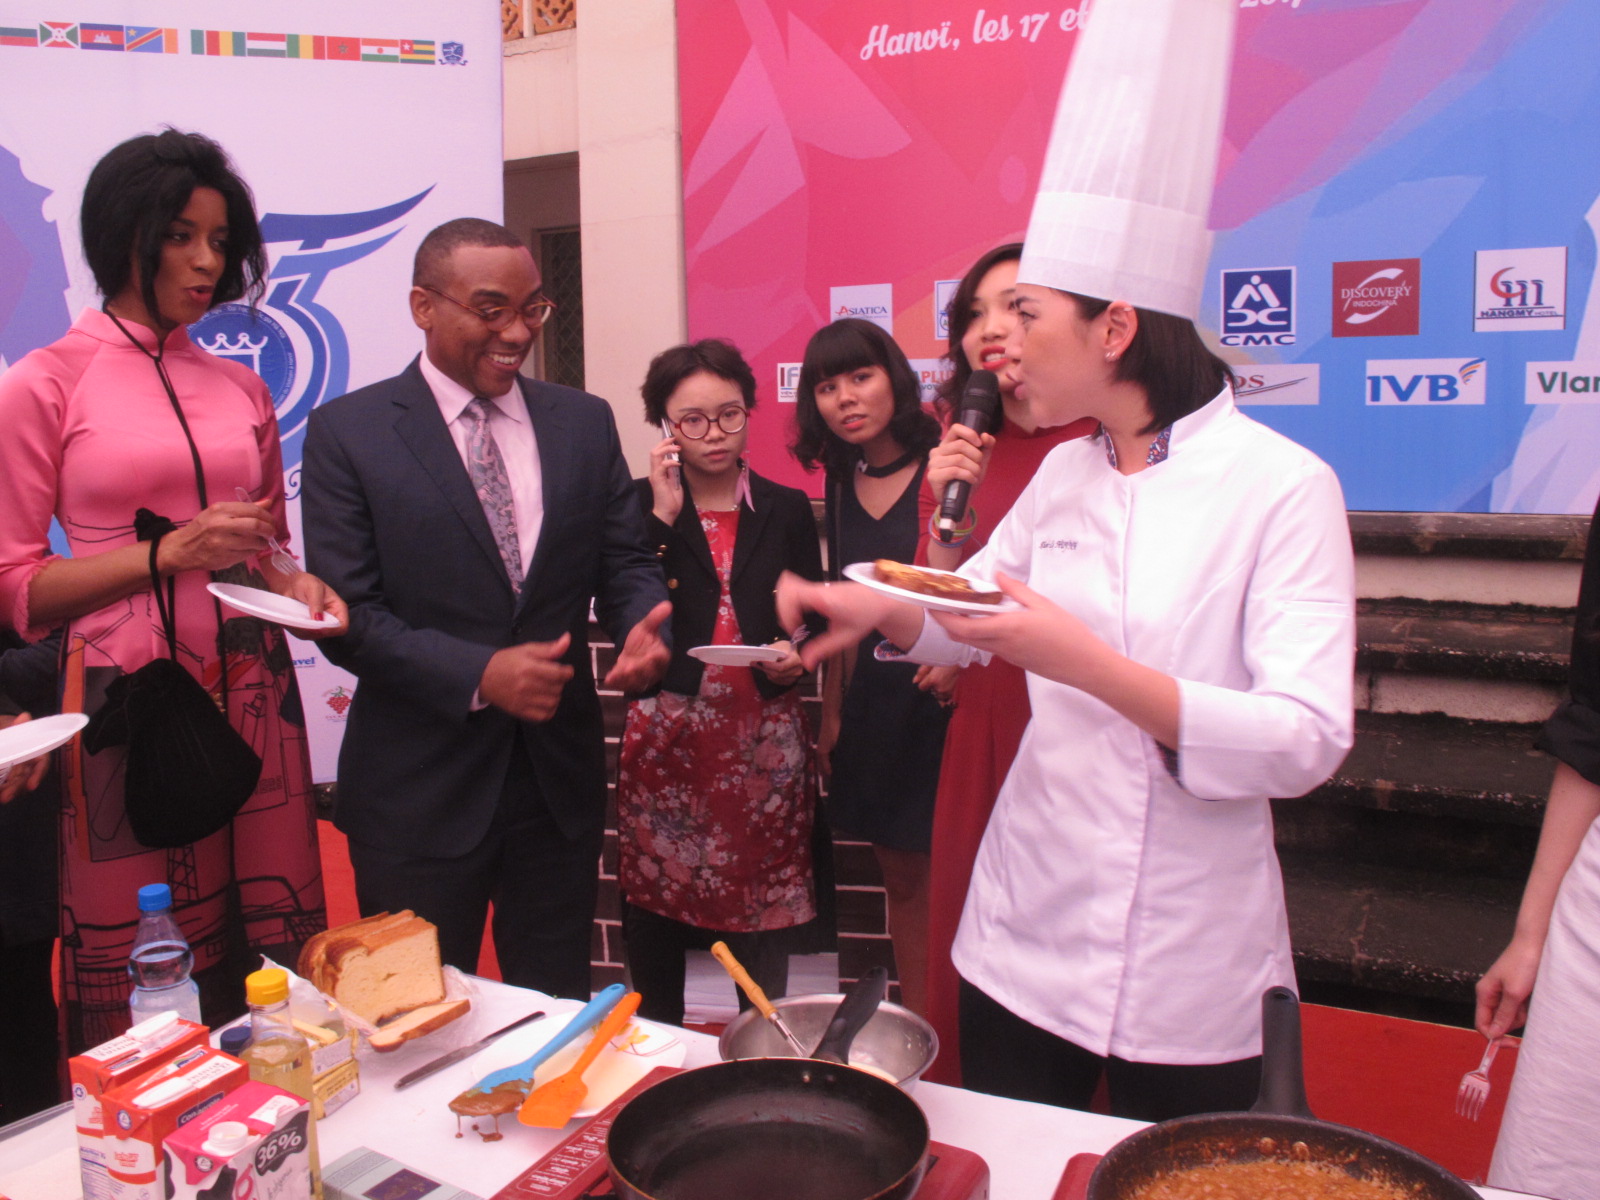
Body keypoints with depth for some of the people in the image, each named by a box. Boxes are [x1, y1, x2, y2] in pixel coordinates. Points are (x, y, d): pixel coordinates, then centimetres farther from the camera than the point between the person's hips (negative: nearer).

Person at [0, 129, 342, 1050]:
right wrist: (167, 553, -13)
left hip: (251, 695, 4)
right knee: (141, 987, 2)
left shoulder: (242, 389, 13)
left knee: (271, 959, 4)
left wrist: (294, 584, 1)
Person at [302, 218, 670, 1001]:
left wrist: (643, 630, -17)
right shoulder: (347, 432, -4)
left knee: (561, 1016, 17)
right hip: (418, 791, -3)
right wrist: (479, 674, -21)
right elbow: (347, 615, -9)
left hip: (561, 780, 3)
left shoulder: (585, 423, 6)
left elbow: (626, 563, 6)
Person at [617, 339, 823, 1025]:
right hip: (668, 731, -1)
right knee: (654, 898, 6)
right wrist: (663, 515, -13)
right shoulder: (640, 505, 3)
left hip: (764, 736, 1)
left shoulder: (786, 509, 7)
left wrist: (797, 653, -10)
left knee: (764, 895, 6)